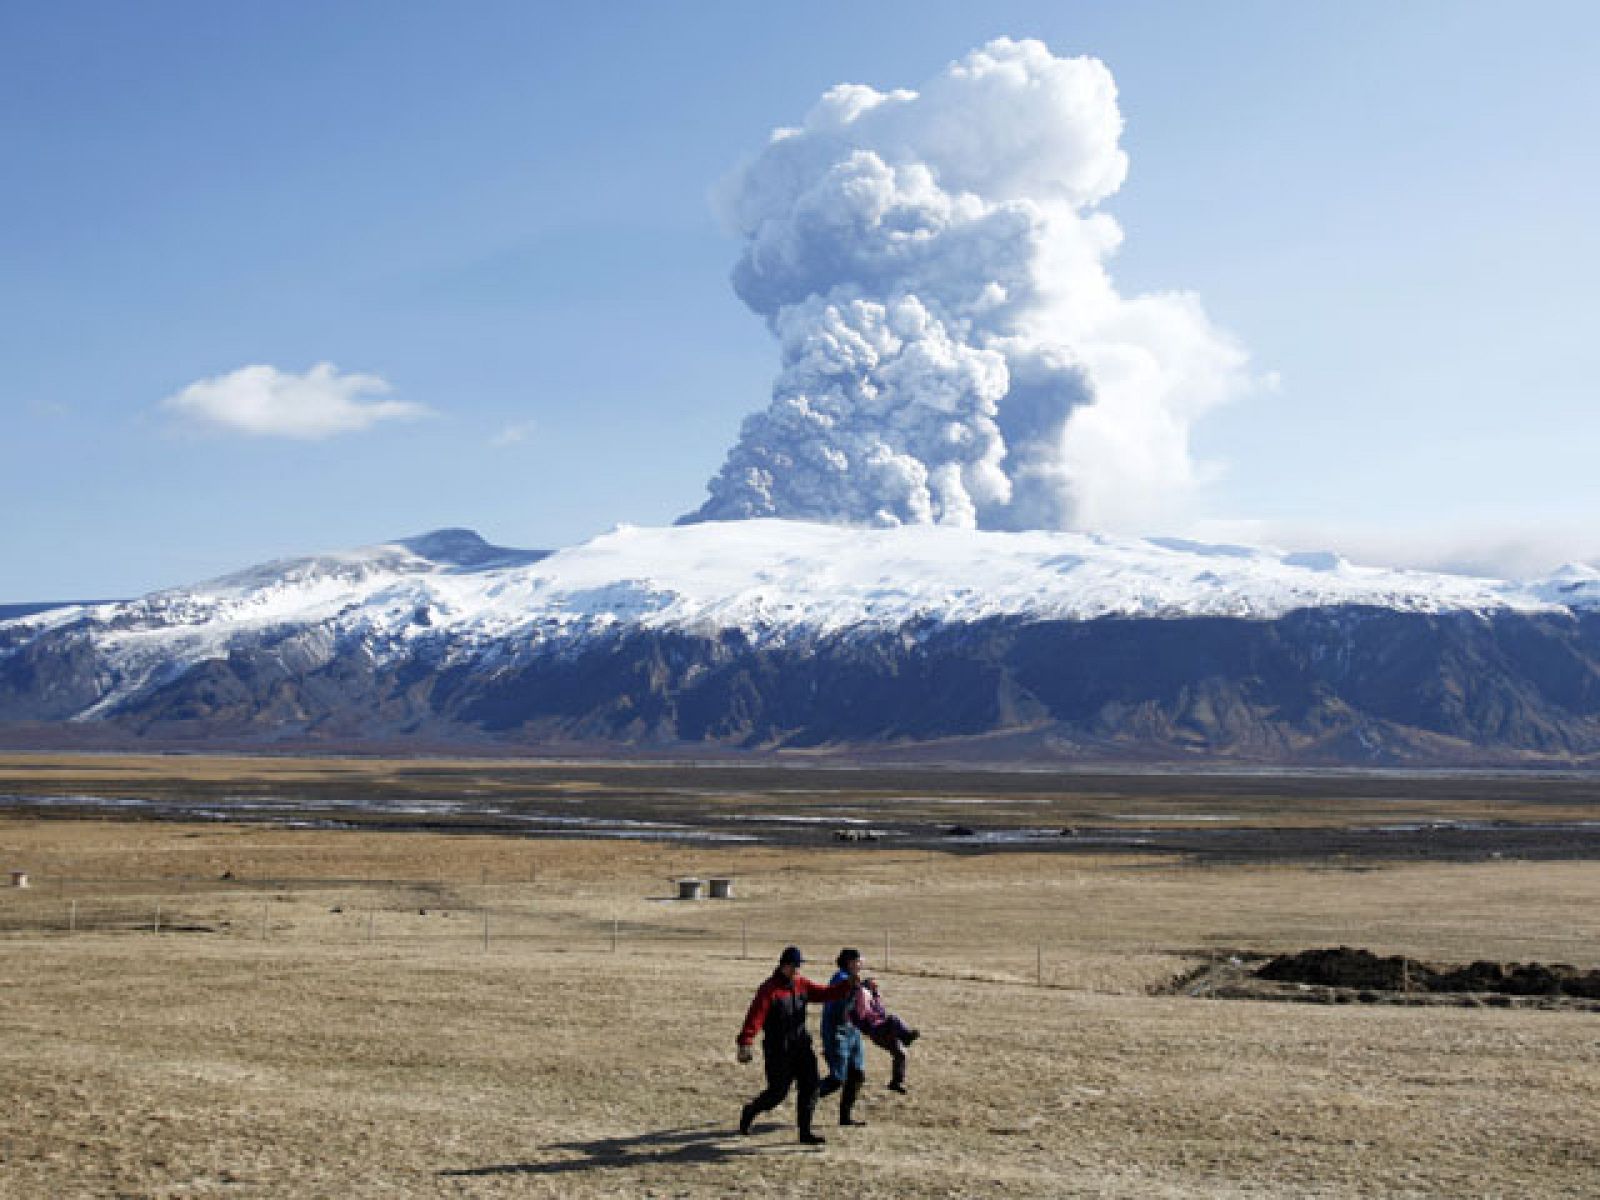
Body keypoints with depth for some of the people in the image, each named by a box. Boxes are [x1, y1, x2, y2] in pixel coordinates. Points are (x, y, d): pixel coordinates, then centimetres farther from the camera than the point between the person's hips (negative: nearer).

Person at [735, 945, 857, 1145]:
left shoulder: (802, 984, 7)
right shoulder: (769, 989, -14)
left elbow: (825, 993, 8)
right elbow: (755, 1016, -23)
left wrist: (849, 986, -6)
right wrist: (745, 1044, -32)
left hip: (800, 1045, 6)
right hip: (777, 1050, -6)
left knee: (810, 1086, -1)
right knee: (777, 1092, -1)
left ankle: (805, 1131, 8)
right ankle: (750, 1111, 27)